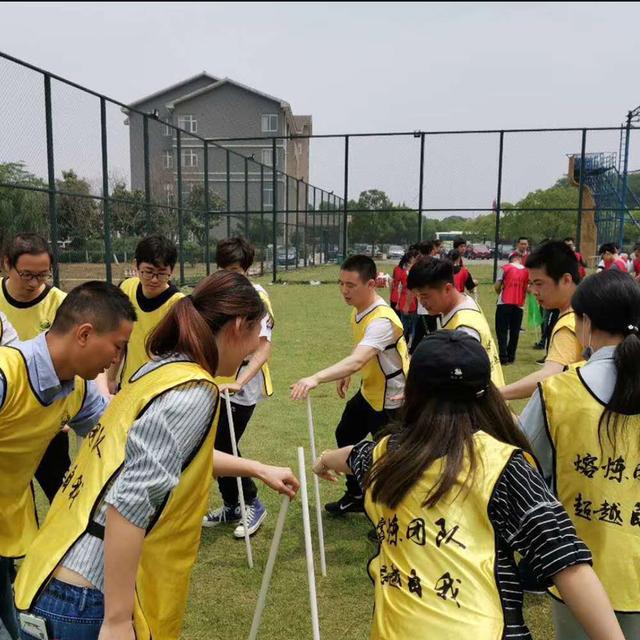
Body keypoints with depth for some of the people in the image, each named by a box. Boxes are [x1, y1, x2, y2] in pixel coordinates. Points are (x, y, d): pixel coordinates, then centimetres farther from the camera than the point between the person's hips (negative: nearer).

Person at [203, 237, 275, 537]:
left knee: (222, 448, -4)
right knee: (218, 446, 12)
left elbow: (264, 347, -21)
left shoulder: (257, 297, -15)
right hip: (218, 383, 6)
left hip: (243, 387, -6)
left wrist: (238, 382, -31)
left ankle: (252, 504, 16)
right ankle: (232, 505, 31)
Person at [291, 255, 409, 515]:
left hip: (391, 399, -10)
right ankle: (356, 496, 41)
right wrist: (347, 374, 9)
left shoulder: (382, 320, -33)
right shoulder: (359, 310, -3)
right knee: (345, 436, 21)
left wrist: (315, 378, -60)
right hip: (368, 391, 10)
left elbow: (357, 361, -49)